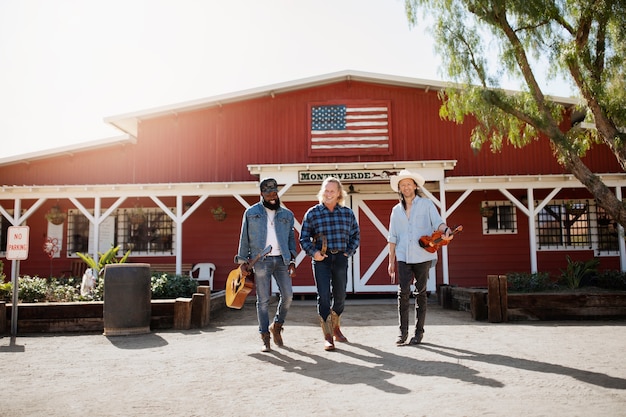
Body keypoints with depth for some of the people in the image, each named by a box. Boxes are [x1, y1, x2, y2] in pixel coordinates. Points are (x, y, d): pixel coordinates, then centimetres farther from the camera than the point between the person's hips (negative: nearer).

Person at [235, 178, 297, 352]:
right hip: (260, 261, -2)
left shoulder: (287, 214, 13)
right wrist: (243, 261, 1)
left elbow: (291, 238, 14)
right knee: (263, 300, 0)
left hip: (281, 260, 2)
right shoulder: (251, 213, 7)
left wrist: (292, 259, 3)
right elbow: (244, 238, 7)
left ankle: (277, 325, 22)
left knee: (288, 296, -3)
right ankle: (265, 338, 9)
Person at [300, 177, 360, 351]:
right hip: (321, 259, -3)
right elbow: (304, 238, 2)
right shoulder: (312, 213, -1)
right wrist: (313, 252, -11)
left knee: (340, 295, 12)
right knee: (323, 296, -6)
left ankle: (336, 327, 35)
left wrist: (349, 252, 4)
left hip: (340, 258, 3)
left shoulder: (347, 213, 6)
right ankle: (328, 337, 2)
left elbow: (355, 235, 16)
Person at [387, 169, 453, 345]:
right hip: (403, 257, 2)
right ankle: (403, 331, 3)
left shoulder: (426, 204, 5)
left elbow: (437, 222, -6)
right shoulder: (396, 210, 13)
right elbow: (393, 237, 13)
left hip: (423, 256, -2)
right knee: (403, 292, -7)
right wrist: (391, 261, 9)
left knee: (420, 292, 4)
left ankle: (419, 332, 14)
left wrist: (445, 230, -30)